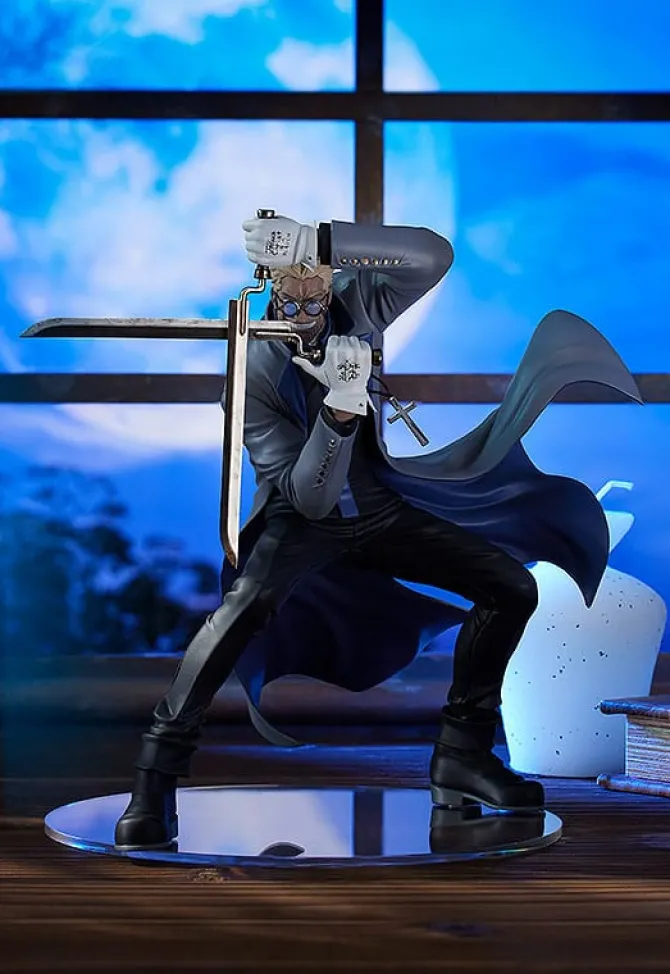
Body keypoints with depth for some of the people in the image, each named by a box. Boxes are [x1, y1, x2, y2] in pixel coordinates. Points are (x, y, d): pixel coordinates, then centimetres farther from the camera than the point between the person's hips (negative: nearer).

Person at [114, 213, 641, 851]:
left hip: (379, 506, 5)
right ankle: (156, 776, -29)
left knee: (512, 586, -5)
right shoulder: (257, 371, -19)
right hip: (302, 520, -5)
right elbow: (309, 497, -25)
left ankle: (461, 756, 4)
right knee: (248, 603, -37)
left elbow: (434, 255, -29)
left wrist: (317, 243, -39)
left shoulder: (356, 306, -9)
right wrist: (339, 404, -42)